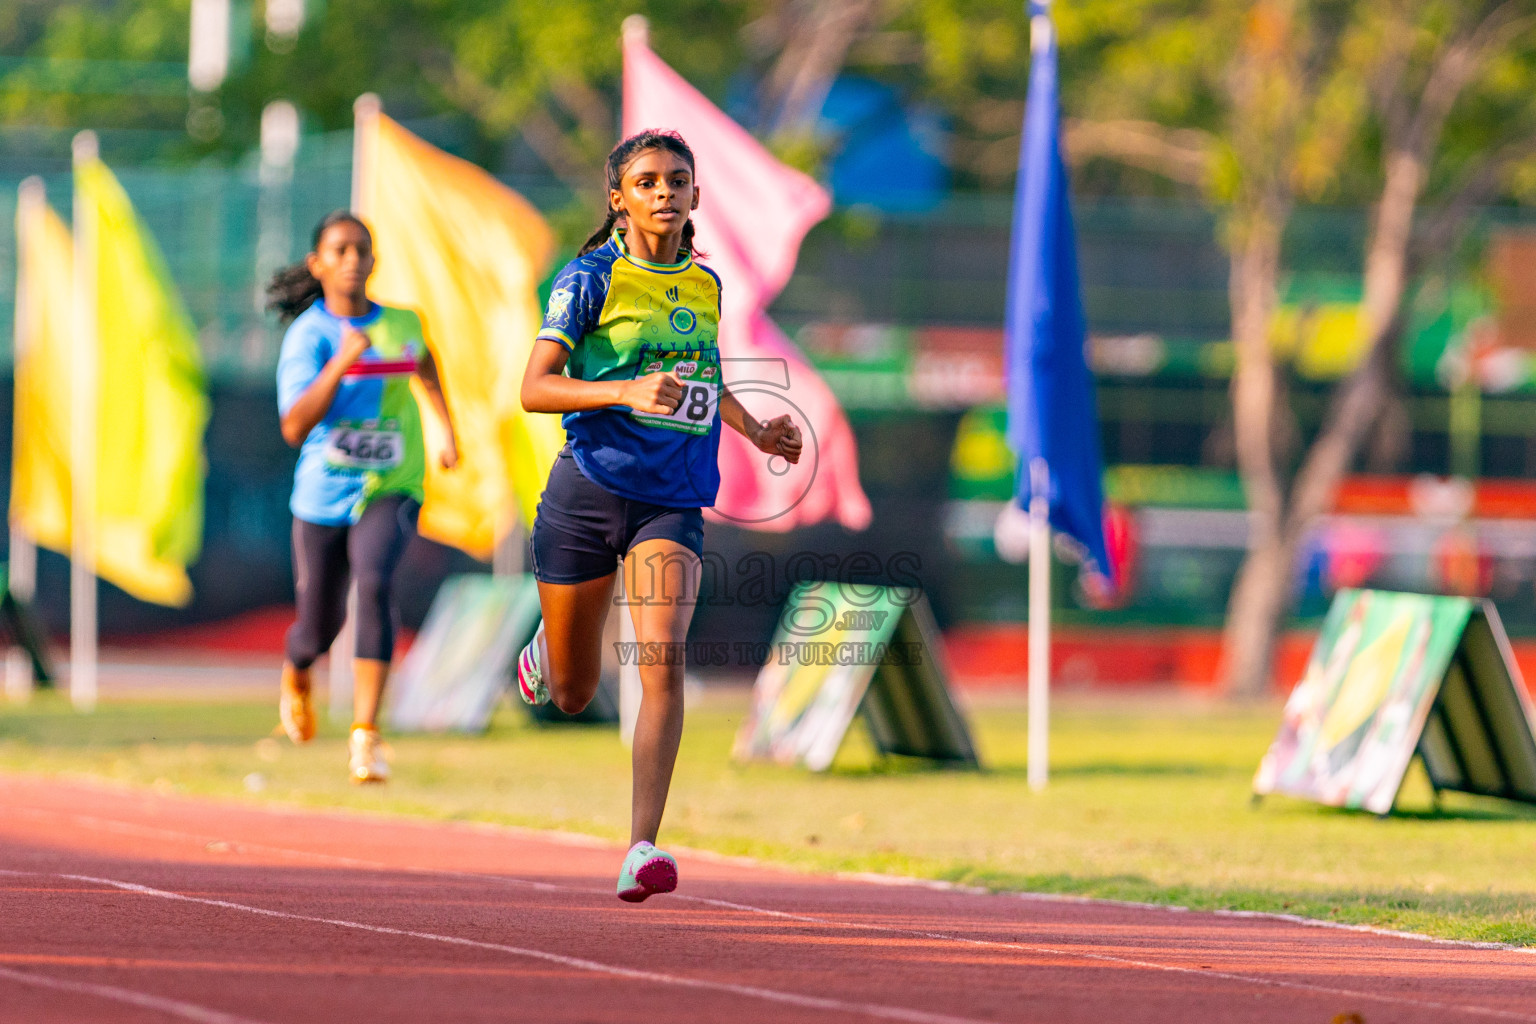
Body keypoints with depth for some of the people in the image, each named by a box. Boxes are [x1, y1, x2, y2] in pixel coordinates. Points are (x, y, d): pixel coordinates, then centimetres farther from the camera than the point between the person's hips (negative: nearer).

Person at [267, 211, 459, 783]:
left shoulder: (402, 323, 0)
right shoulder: (307, 335, -12)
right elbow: (294, 429, -25)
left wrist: (446, 429, 24)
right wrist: (342, 362, -34)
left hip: (389, 489, 1)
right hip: (323, 496, -1)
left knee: (373, 584, -28)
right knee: (319, 628, 11)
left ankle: (365, 735, -30)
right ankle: (297, 676, 51)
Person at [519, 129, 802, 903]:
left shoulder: (706, 284, 9)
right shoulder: (592, 277, -7)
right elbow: (535, 388, -15)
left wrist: (753, 429, 15)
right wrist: (627, 392, -29)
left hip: (672, 499, 2)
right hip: (589, 489, -2)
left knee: (663, 662, -21)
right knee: (571, 696, 10)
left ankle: (642, 849, -21)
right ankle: (544, 652, 49)